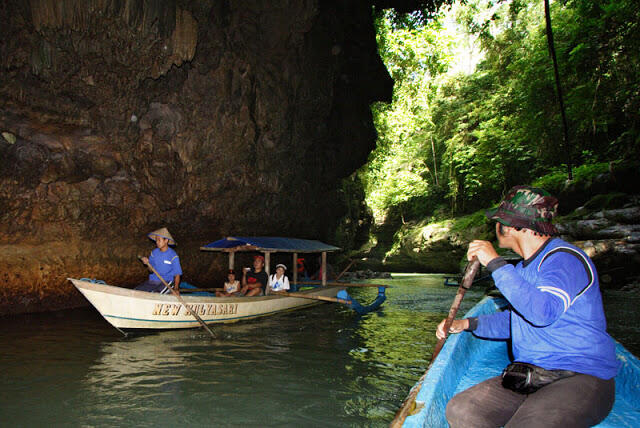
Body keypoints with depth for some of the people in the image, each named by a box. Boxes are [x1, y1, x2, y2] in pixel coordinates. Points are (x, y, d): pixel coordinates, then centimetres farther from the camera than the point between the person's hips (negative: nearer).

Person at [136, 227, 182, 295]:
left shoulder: (173, 256, -9)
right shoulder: (154, 252, 6)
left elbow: (177, 274, -7)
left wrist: (176, 288, -22)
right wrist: (148, 263, -10)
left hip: (166, 281, -5)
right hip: (152, 281, 5)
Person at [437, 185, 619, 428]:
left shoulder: (565, 259, -12)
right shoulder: (526, 266, 16)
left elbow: (543, 313, -30)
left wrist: (495, 263, -26)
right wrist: (468, 324, 15)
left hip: (581, 378, -8)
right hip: (530, 376, 8)